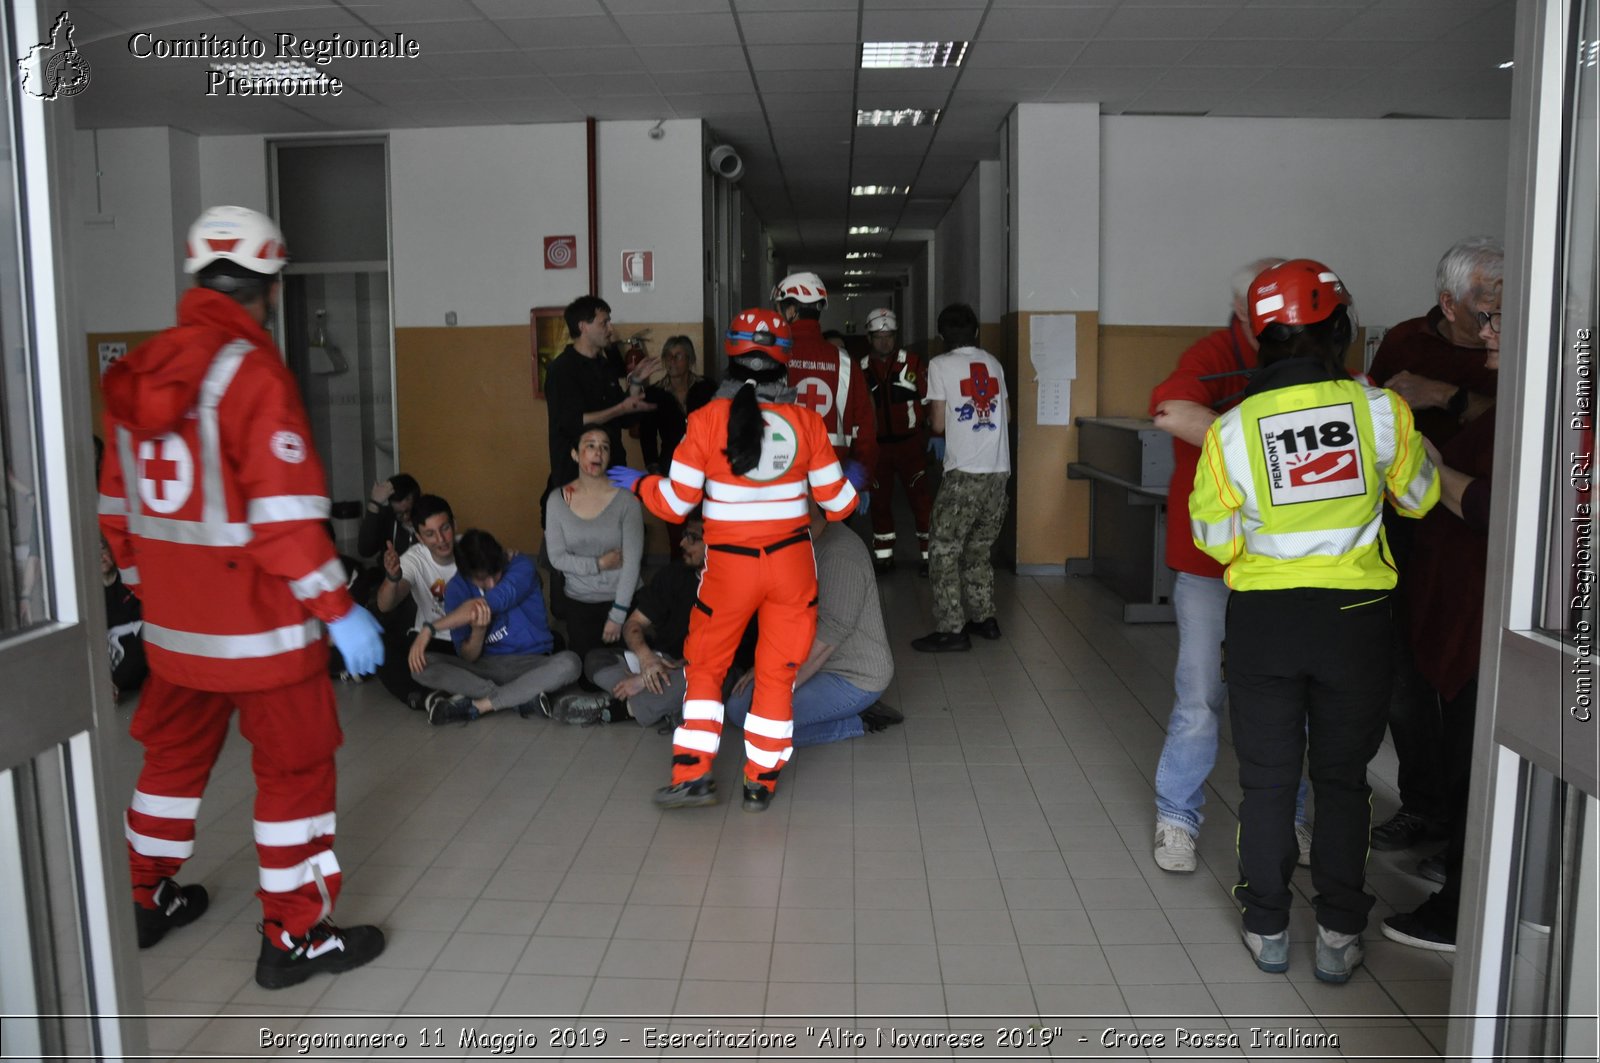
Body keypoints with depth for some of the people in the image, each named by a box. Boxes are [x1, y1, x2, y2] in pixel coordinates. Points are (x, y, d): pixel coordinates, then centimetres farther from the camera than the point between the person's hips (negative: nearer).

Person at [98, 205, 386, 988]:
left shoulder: (135, 372, 5)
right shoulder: (251, 371, -18)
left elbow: (117, 505, 12)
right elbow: (284, 515, -23)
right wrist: (338, 609, -17)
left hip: (173, 623, 8)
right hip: (260, 627, -7)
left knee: (175, 754, 24)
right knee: (295, 768, 6)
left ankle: (149, 900, 41)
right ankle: (294, 937, 16)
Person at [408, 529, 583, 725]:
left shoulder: (521, 567, -14)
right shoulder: (456, 588, -5)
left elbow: (485, 604, -31)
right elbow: (468, 658, -7)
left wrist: (430, 629, -35)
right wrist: (477, 629, -29)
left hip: (531, 662, -2)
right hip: (485, 666, 2)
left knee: (569, 663, -36)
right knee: (419, 664, -23)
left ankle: (474, 706, -28)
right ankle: (523, 697, -28)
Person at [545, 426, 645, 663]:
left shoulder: (625, 498, -12)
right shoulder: (558, 500, -4)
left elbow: (632, 561, -13)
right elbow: (556, 557, -3)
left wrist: (617, 615, -14)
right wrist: (599, 564, -16)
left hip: (622, 599, -1)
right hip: (577, 602, 2)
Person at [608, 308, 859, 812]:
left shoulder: (708, 419, -10)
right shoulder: (807, 421, -3)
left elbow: (675, 504, -7)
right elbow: (837, 503, 3)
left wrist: (639, 482, 13)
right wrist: (853, 489, 26)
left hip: (730, 563, -2)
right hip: (792, 562, 2)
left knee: (705, 664, 15)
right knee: (778, 671, 12)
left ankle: (693, 775, 13)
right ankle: (761, 784, 19)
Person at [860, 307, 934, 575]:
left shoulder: (912, 363, -4)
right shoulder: (862, 369, 3)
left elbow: (928, 400, -1)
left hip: (910, 442, -3)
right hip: (877, 445, 3)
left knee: (920, 497, -4)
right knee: (878, 499, 10)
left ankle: (928, 554, 4)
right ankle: (883, 554, 23)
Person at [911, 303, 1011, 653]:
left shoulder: (940, 365, -3)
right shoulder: (993, 363, 12)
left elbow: (938, 425, -4)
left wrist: (932, 417, 18)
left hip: (964, 474, -6)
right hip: (999, 471, 6)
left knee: (943, 551, 0)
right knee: (978, 549, 18)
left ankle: (951, 630, -3)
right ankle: (984, 618, 21)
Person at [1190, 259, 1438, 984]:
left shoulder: (1232, 429, -10)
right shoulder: (1381, 409, -9)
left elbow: (1214, 538, -2)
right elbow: (1420, 497, 8)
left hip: (1262, 618, 0)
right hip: (1355, 616, 1)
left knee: (1267, 779, 14)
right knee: (1342, 779, 16)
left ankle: (1267, 929, 23)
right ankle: (1338, 936, 22)